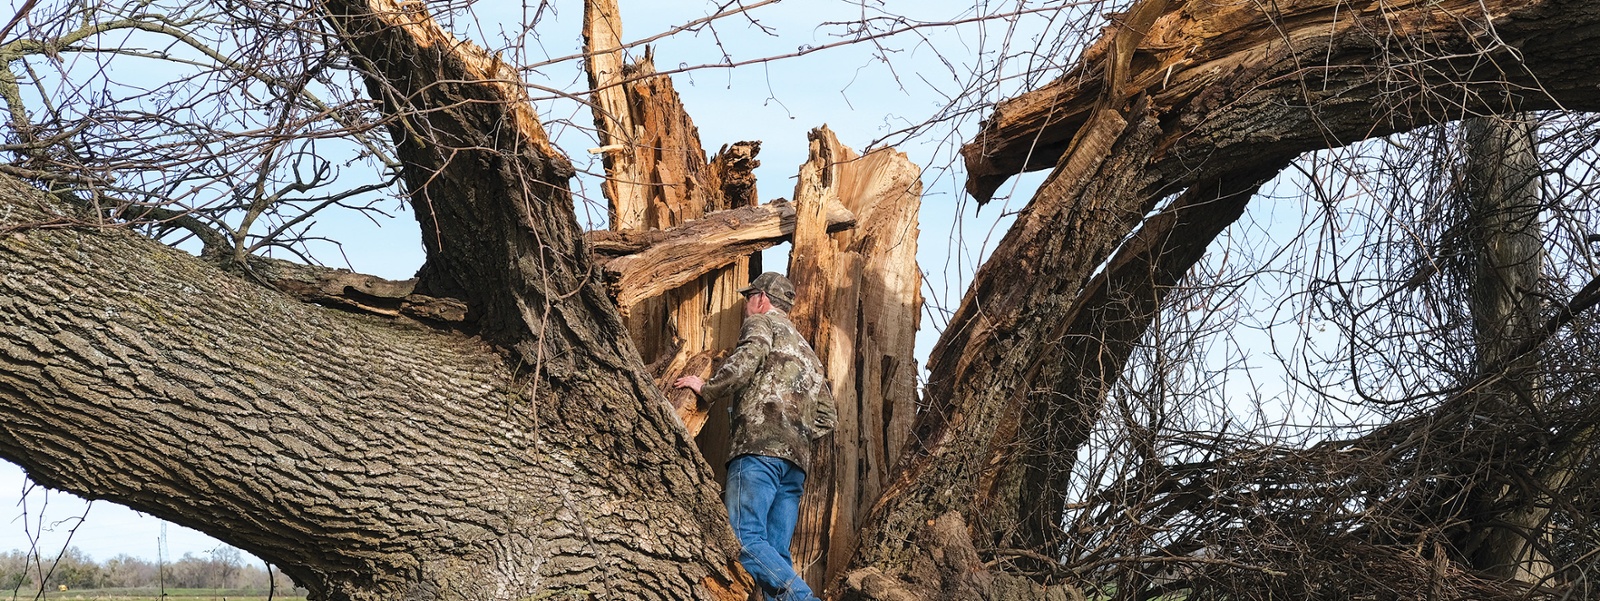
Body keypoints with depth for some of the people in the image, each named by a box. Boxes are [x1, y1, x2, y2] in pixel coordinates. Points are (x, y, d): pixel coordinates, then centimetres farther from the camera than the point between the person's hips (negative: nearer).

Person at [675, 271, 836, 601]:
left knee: (745, 539, -16)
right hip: (797, 460, 8)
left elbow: (748, 358, -13)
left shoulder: (761, 322, 10)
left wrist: (705, 389, -3)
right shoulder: (808, 353, 32)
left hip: (759, 448, -8)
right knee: (776, 554, 2)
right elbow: (825, 418, 26)